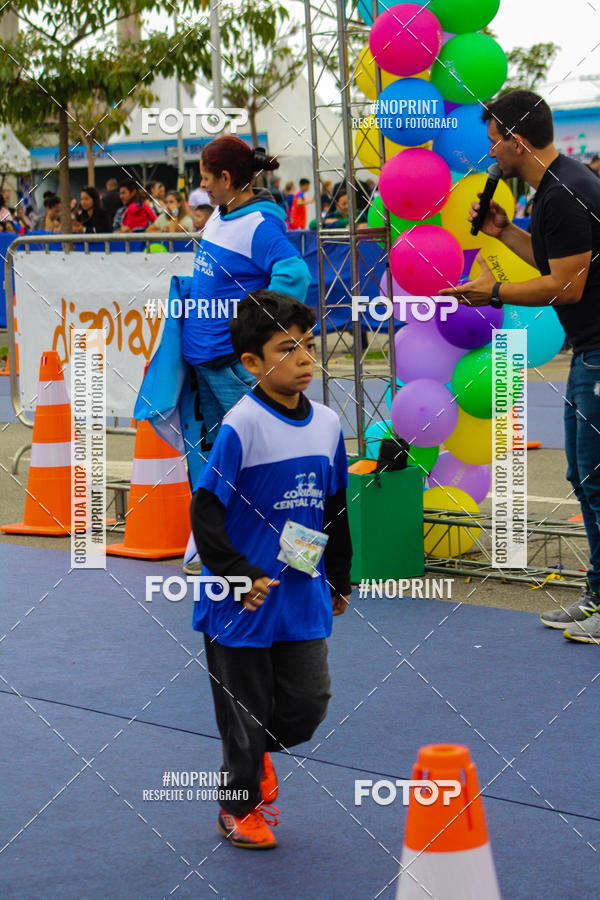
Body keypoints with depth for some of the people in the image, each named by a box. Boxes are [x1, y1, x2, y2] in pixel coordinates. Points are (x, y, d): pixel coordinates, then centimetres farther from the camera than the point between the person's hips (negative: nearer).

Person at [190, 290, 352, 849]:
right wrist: (241, 577, -17)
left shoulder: (327, 424, 3)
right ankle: (238, 808, 30)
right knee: (247, 711, 7)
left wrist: (340, 580, 20)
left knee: (309, 703, 4)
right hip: (243, 603, -5)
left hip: (305, 595, 5)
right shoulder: (241, 427, -17)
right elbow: (205, 512, -15)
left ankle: (261, 753, 37)